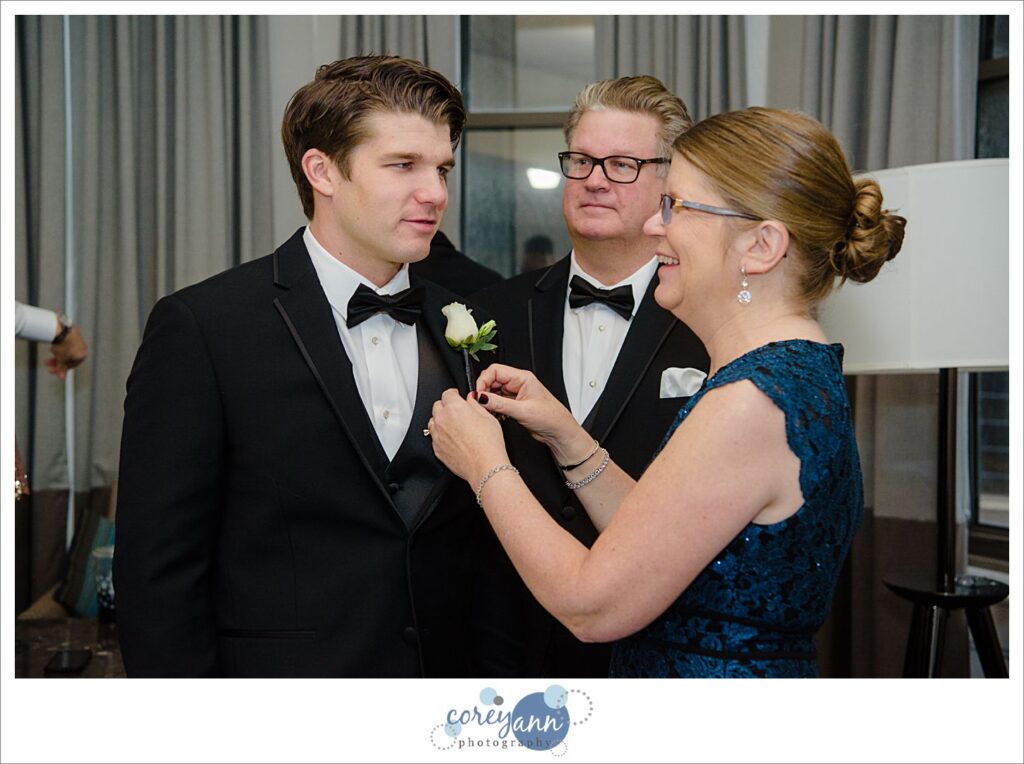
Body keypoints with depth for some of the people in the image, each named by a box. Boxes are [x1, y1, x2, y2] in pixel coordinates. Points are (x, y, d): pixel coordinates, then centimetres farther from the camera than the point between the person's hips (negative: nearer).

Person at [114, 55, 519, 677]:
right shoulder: (200, 327, -13)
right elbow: (158, 570, -12)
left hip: (447, 670, 4)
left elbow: (483, 548, 4)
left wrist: (493, 672, -2)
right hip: (285, 670, -4)